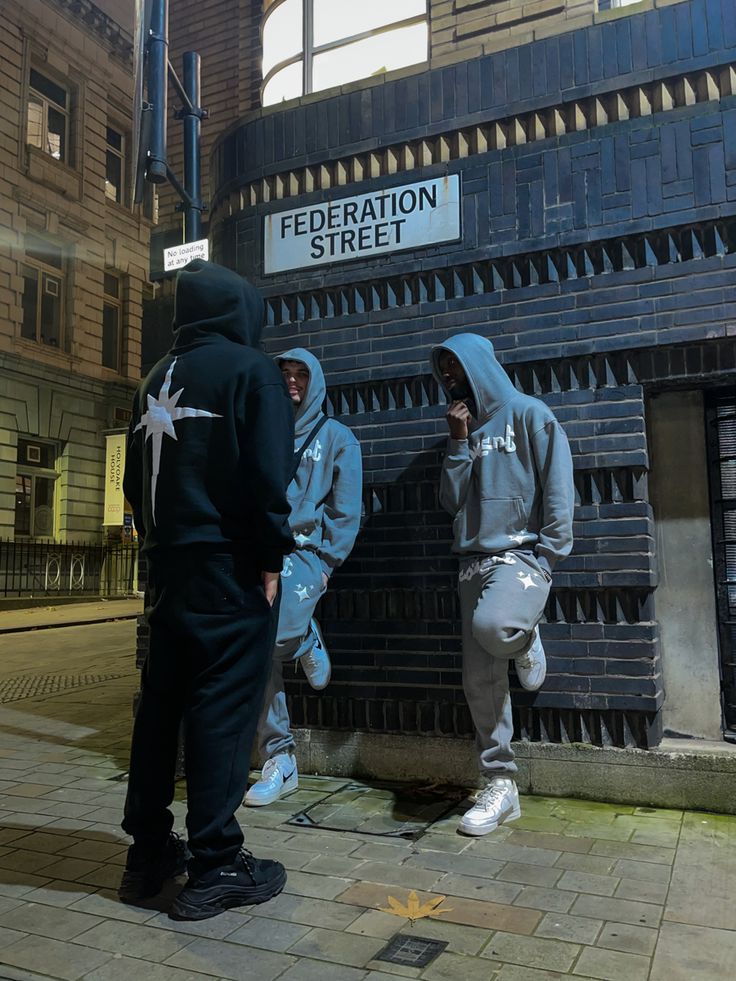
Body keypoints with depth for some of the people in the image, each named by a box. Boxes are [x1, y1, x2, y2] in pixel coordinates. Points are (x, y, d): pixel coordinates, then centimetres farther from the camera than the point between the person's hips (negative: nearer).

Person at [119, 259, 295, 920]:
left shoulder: (158, 379, 16)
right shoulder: (250, 369, -4)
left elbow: (137, 477, 16)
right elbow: (268, 474, -15)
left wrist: (158, 542, 19)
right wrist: (272, 557, -9)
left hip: (169, 566, 7)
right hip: (230, 567, -7)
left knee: (161, 703, 12)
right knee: (224, 707, -3)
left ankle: (149, 853, 22)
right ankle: (216, 868, 5)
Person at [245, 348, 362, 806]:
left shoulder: (337, 436, 10)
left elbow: (346, 512, 3)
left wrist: (325, 563, -8)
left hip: (307, 550, -3)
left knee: (271, 630, -29)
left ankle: (308, 641, 7)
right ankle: (280, 761, 5)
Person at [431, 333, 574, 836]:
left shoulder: (528, 413, 1)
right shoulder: (463, 427, 18)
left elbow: (558, 485, -5)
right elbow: (451, 501, 10)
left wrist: (550, 552, -12)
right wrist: (459, 444, 0)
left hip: (521, 555, -6)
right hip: (474, 561, 6)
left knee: (493, 626, -36)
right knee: (481, 680, 2)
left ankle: (525, 640, 0)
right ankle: (500, 786, 13)